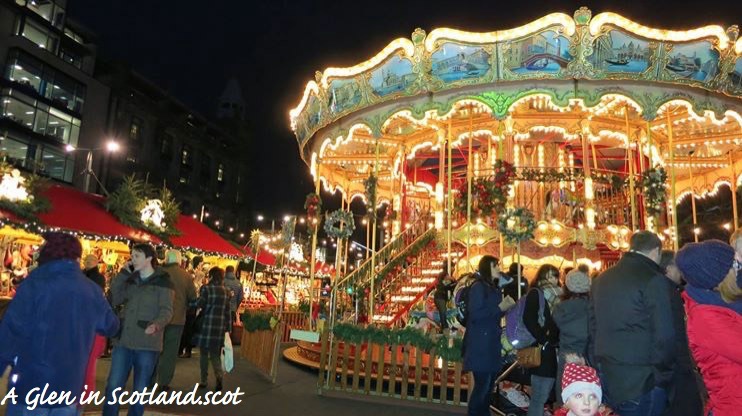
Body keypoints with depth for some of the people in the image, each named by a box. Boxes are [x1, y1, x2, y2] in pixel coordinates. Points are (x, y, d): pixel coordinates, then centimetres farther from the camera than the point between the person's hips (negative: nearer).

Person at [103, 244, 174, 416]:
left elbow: (166, 310, -10)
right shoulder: (130, 280, 13)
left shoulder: (163, 281, -4)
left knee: (140, 390, 8)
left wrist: (157, 324, -31)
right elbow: (114, 300, 0)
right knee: (113, 386, 5)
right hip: (123, 340, 4)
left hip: (148, 344, -4)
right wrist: (123, 273, -3)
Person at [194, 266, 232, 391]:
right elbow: (228, 311, 7)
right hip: (220, 326, 3)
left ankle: (204, 380, 18)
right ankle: (219, 375, -11)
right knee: (215, 354, 11)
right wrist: (228, 328, 11)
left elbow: (199, 305, -9)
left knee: (204, 353, 11)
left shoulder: (206, 288, -8)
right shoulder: (226, 291, 6)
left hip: (206, 324, -3)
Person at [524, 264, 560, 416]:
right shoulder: (535, 293, -4)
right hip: (542, 351, -7)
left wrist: (557, 340, 1)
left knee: (544, 396, 12)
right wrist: (544, 340, -18)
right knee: (539, 397, -4)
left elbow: (557, 323, 17)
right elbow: (528, 319, -17)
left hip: (553, 350, 8)